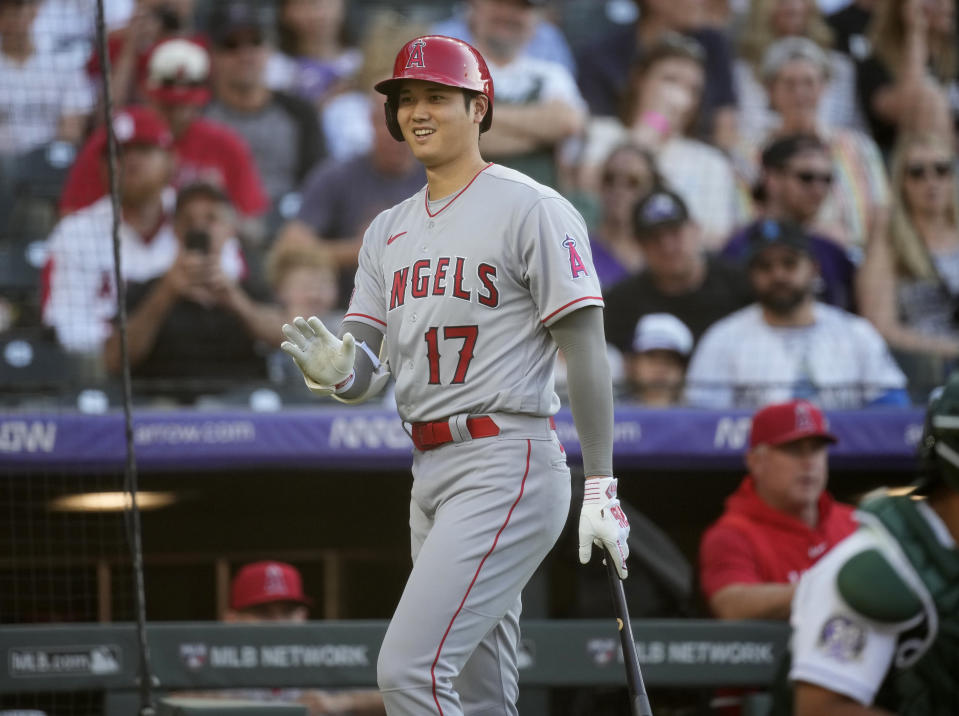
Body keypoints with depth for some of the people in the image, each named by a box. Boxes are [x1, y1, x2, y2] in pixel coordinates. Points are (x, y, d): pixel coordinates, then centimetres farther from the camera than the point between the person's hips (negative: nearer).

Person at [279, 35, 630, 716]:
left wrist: (601, 488, -15)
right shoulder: (389, 231, 17)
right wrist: (334, 368, -14)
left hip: (508, 466, -8)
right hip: (431, 474, 8)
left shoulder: (532, 211, -6)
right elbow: (366, 374, 12)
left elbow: (587, 351, -9)